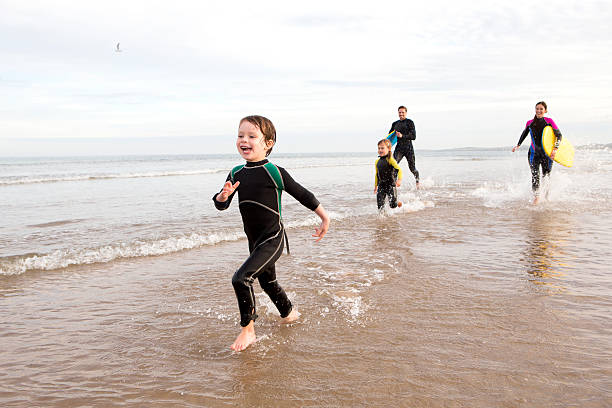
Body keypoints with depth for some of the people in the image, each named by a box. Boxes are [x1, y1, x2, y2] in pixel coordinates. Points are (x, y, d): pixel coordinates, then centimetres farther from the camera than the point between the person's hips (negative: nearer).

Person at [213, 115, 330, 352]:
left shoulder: (274, 172, -14)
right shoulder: (236, 174, 3)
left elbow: (302, 195, -5)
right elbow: (221, 205, 5)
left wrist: (324, 218, 3)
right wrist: (224, 195, -19)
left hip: (273, 239, -7)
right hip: (255, 241, 7)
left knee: (241, 278, -21)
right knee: (268, 283, 23)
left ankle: (248, 329, -5)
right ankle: (289, 313, 49)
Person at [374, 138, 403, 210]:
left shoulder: (390, 160, -10)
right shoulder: (377, 161, 9)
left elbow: (399, 169, -19)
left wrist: (399, 180, -34)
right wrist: (375, 186, 24)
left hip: (391, 185, -5)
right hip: (381, 186, 5)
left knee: (393, 205, -6)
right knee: (380, 205, -4)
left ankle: (399, 203, 27)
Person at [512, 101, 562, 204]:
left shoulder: (549, 121, -2)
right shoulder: (530, 123, 6)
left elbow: (559, 135, -5)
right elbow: (524, 134, 25)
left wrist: (555, 149, -16)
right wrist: (518, 145, 22)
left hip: (546, 152, -1)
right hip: (534, 152, 1)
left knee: (546, 176, 5)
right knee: (535, 175, -13)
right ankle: (536, 196, -14)